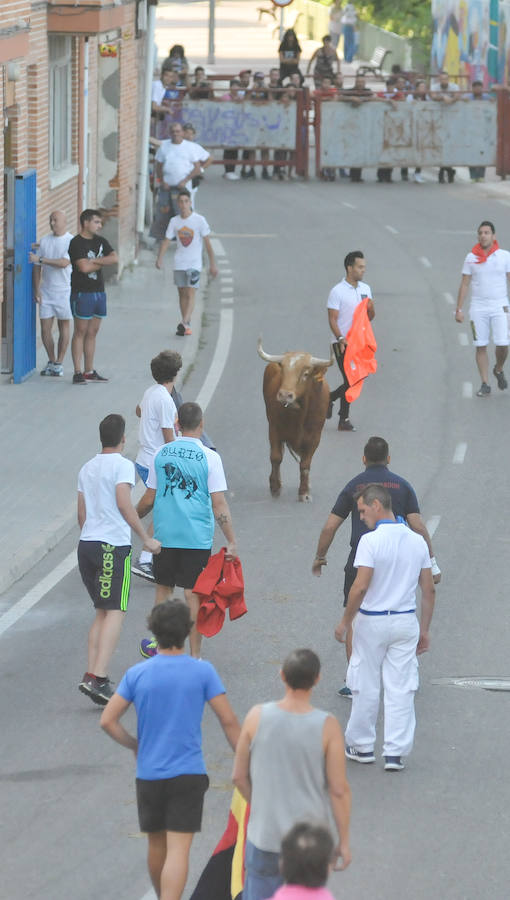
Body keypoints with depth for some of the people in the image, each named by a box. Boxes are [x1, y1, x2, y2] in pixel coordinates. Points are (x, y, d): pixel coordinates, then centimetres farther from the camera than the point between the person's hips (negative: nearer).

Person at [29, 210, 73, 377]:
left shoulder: (71, 241, -7)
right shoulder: (44, 241, 7)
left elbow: (64, 263, -20)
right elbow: (37, 268, 10)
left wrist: (40, 259, -19)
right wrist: (36, 290, 3)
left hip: (64, 291, -4)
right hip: (46, 293, 4)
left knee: (64, 327, 2)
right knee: (45, 328, 2)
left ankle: (59, 363, 10)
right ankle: (51, 361, 17)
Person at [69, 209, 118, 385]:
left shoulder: (101, 242, 13)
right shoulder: (76, 243, -9)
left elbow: (115, 259, 1)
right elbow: (84, 267, -19)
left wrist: (95, 261, -11)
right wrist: (103, 263, -4)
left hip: (99, 292, 7)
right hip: (82, 293, -7)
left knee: (92, 333, 9)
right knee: (80, 332, -5)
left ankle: (89, 371, 13)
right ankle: (78, 372, -4)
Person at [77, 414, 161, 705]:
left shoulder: (88, 468, 16)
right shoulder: (123, 465, -6)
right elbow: (124, 504, -16)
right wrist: (146, 538, -13)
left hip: (87, 544, 7)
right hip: (114, 545, -7)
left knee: (102, 611, 15)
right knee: (115, 612, -8)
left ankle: (91, 674, 6)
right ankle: (99, 678, -20)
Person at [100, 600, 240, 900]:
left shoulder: (137, 674, -2)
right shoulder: (203, 672, -8)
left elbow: (108, 721, -3)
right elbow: (229, 721, -9)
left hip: (149, 774, 3)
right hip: (188, 773, -3)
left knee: (157, 845, 19)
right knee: (178, 850, -8)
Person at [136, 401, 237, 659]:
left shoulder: (161, 454, 1)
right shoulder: (209, 457, -7)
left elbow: (149, 499, 5)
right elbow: (219, 503, -10)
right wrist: (231, 541, -7)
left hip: (164, 534, 2)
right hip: (197, 536, -2)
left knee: (163, 588, 17)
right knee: (193, 593, 3)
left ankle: (160, 646, 25)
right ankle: (194, 656, 5)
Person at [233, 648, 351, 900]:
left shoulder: (257, 718, -11)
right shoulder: (327, 726, -16)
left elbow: (239, 776, -1)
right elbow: (339, 790, -11)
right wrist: (344, 841, 0)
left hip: (265, 834, 1)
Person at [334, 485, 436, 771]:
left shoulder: (371, 541, -16)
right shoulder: (417, 541, 2)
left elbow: (360, 588, -20)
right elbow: (429, 590, 5)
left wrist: (345, 622, -8)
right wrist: (424, 629, 12)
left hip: (372, 621, -4)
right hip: (406, 622, 4)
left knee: (366, 687, 10)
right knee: (401, 689, 6)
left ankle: (362, 746, 22)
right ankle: (396, 752, 4)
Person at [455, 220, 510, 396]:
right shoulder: (471, 258, 2)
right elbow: (464, 285, 6)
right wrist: (459, 310, 2)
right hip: (478, 307, 1)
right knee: (481, 347, 0)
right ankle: (485, 385, 6)